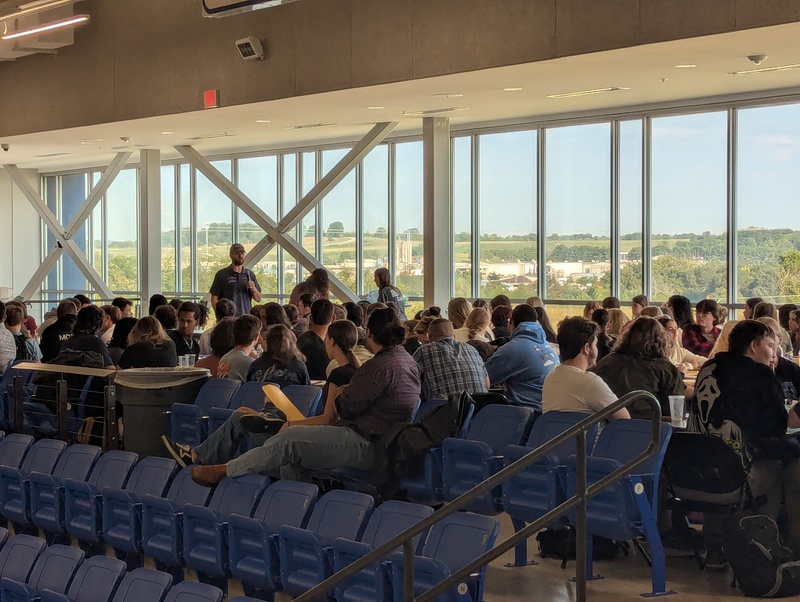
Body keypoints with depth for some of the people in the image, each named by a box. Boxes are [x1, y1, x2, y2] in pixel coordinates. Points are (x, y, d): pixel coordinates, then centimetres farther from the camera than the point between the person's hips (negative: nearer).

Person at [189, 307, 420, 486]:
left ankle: (224, 470, -7)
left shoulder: (381, 366, -18)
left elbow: (346, 407, -14)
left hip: (366, 444, -11)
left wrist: (342, 393, 6)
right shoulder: (407, 360, 15)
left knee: (290, 438, -13)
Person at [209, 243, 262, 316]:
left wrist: (253, 289, -6)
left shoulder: (250, 274, 12)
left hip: (247, 317, 3)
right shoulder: (221, 274, 2)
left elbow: (258, 299, 14)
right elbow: (214, 299, -1)